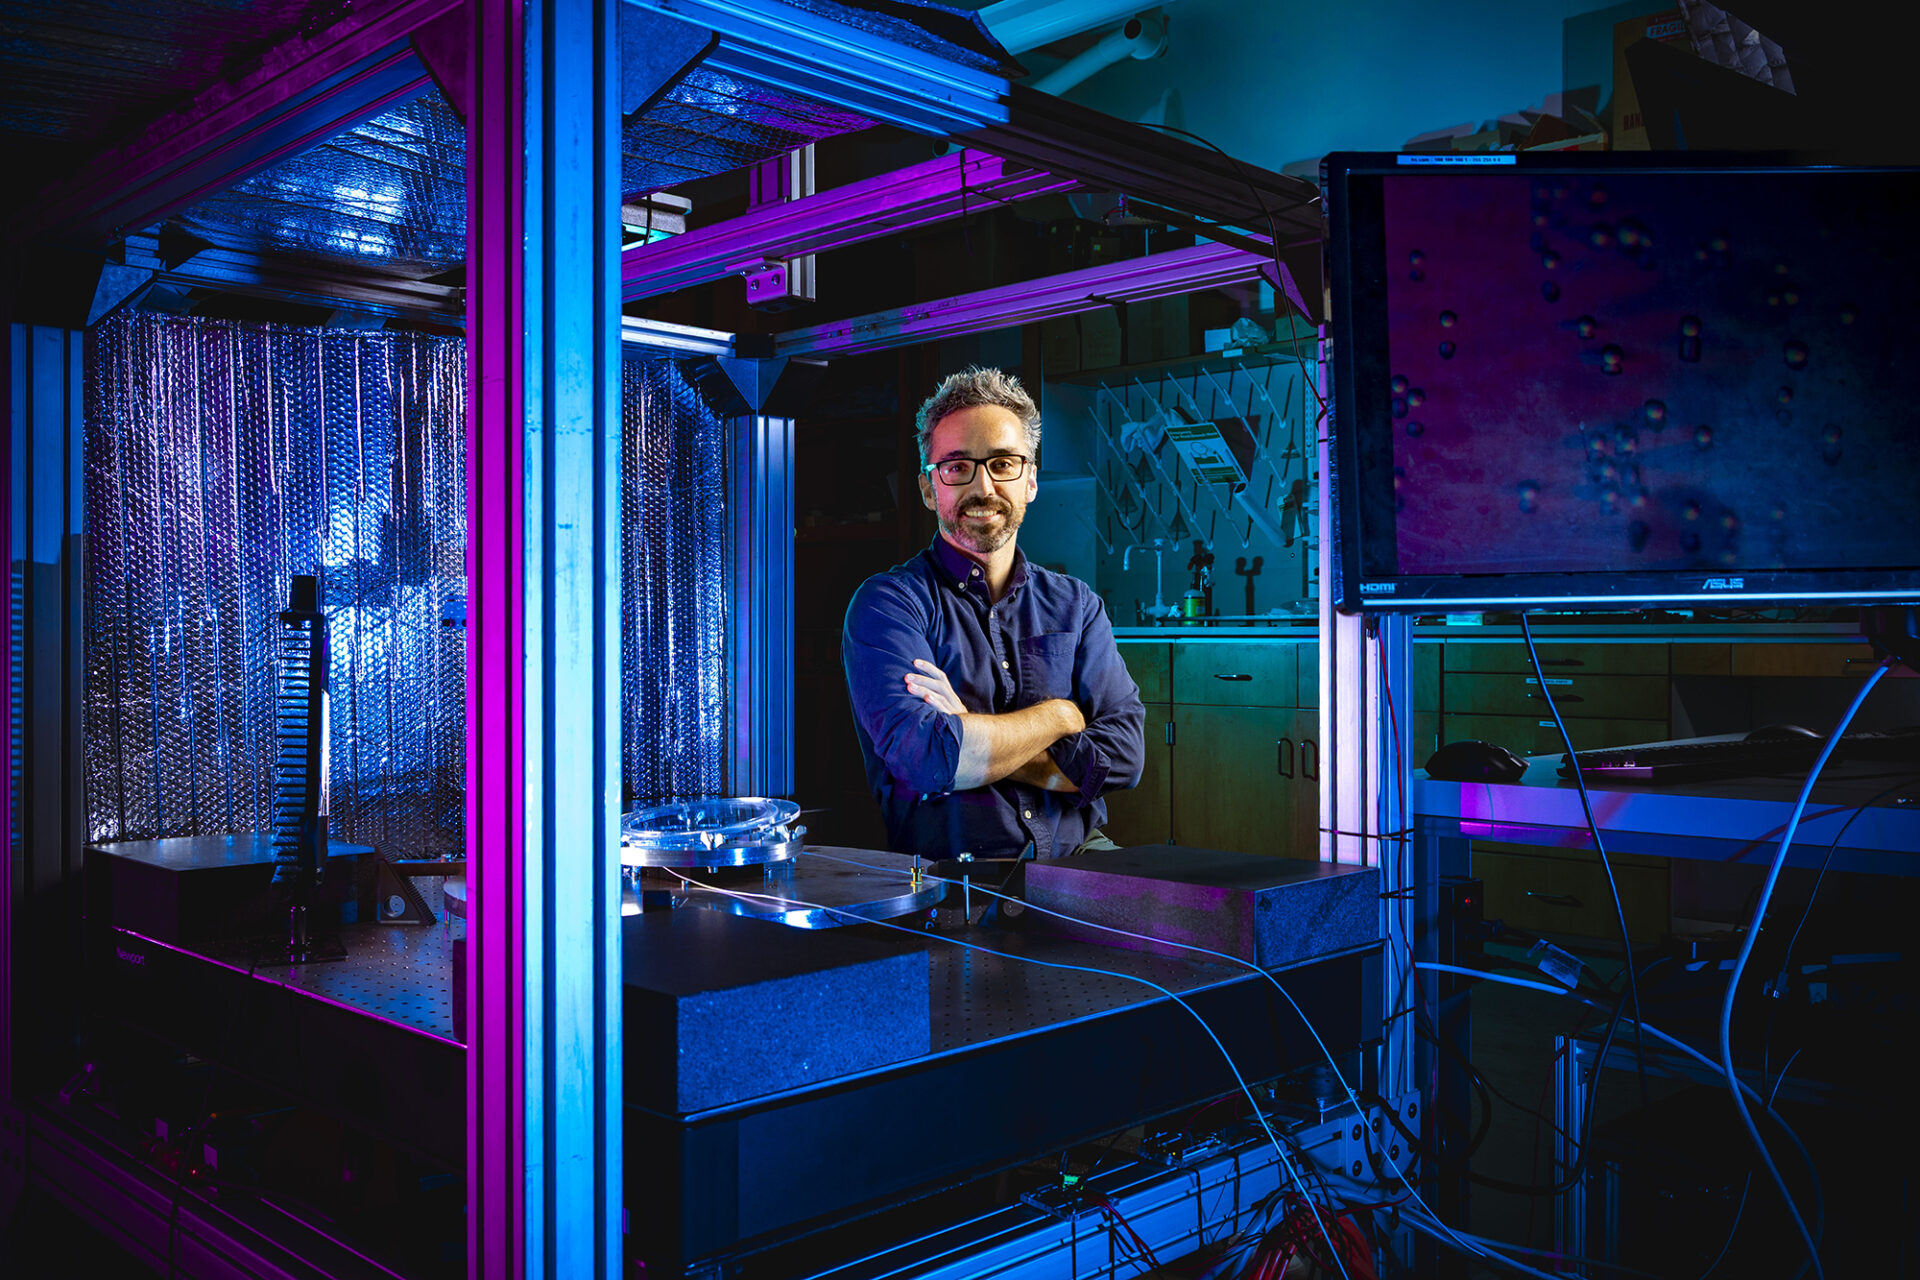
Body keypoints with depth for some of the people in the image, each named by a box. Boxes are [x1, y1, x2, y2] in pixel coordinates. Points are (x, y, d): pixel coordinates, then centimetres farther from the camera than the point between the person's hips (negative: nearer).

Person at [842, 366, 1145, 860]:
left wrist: (977, 737, -10)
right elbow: (927, 758, -16)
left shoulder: (1076, 604, 14)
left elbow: (1123, 755, 1)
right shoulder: (888, 602, 0)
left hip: (1078, 862, 3)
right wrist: (1061, 716, -3)